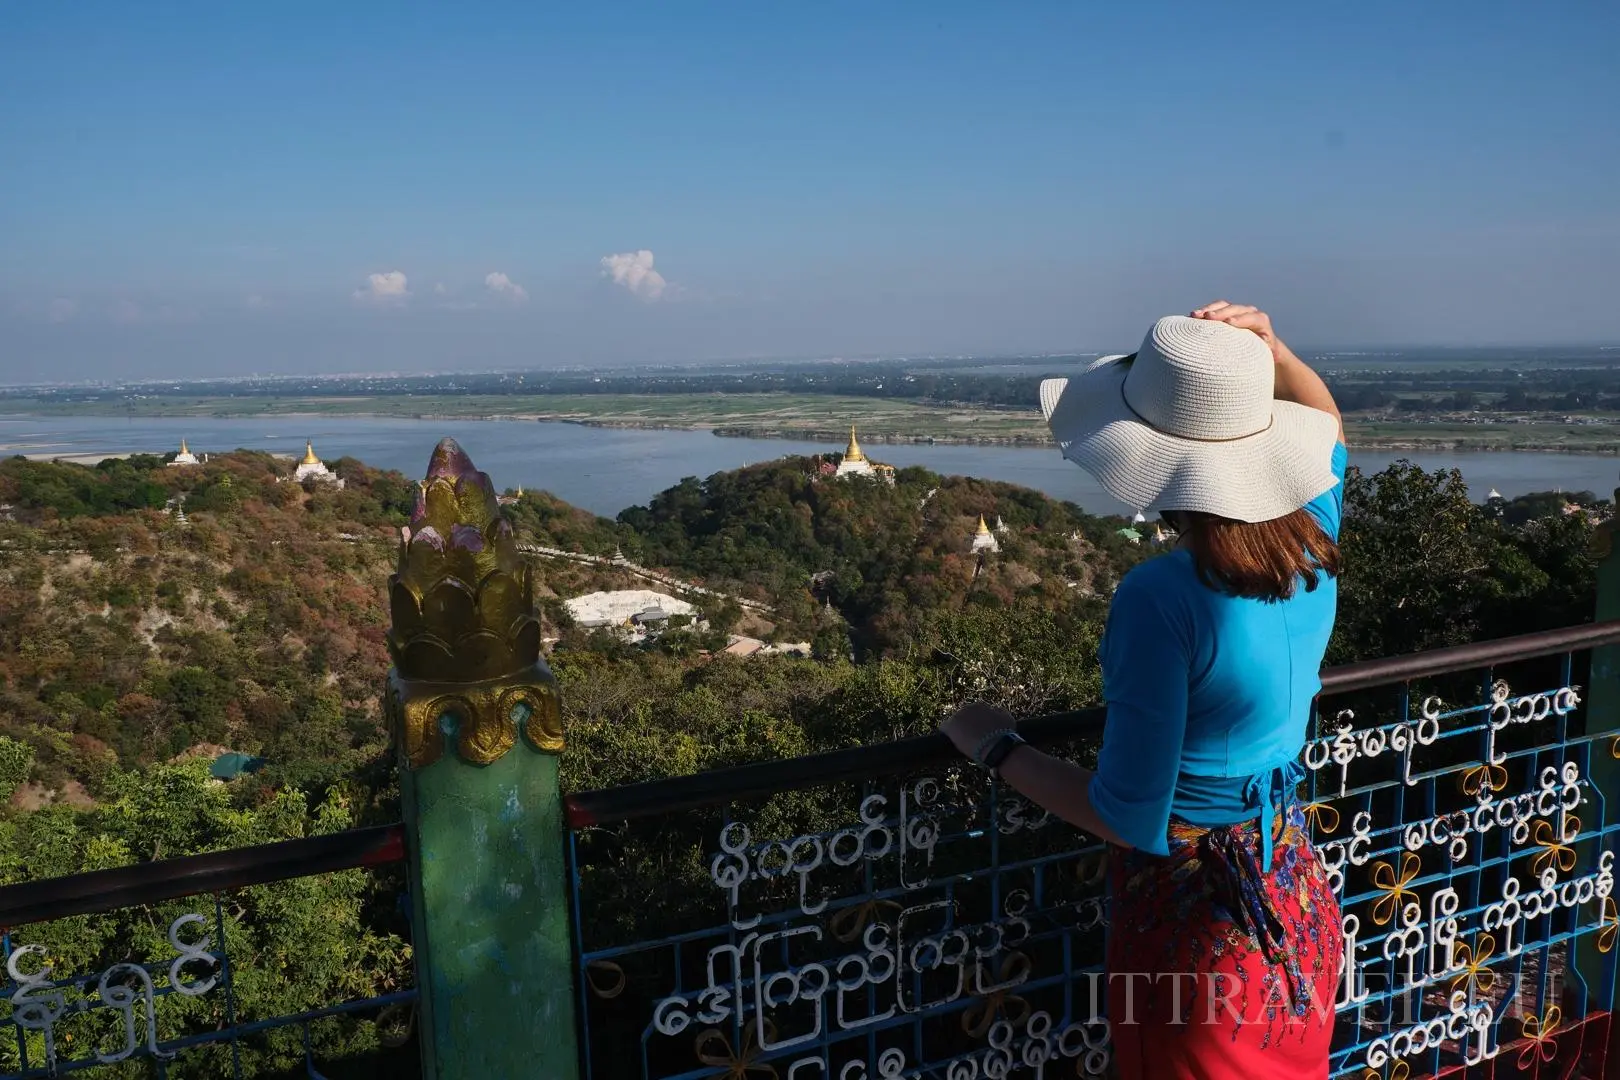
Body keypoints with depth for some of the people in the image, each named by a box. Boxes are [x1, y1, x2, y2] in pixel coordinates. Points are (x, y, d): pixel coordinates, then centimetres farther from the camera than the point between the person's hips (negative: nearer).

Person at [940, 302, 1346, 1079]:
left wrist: (994, 748, -11)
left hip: (1192, 920, -7)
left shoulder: (1162, 599, -31)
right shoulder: (1312, 544, -9)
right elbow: (1326, 424, 16)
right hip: (1299, 899, 7)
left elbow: (1130, 820, -23)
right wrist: (1271, 354, -3)